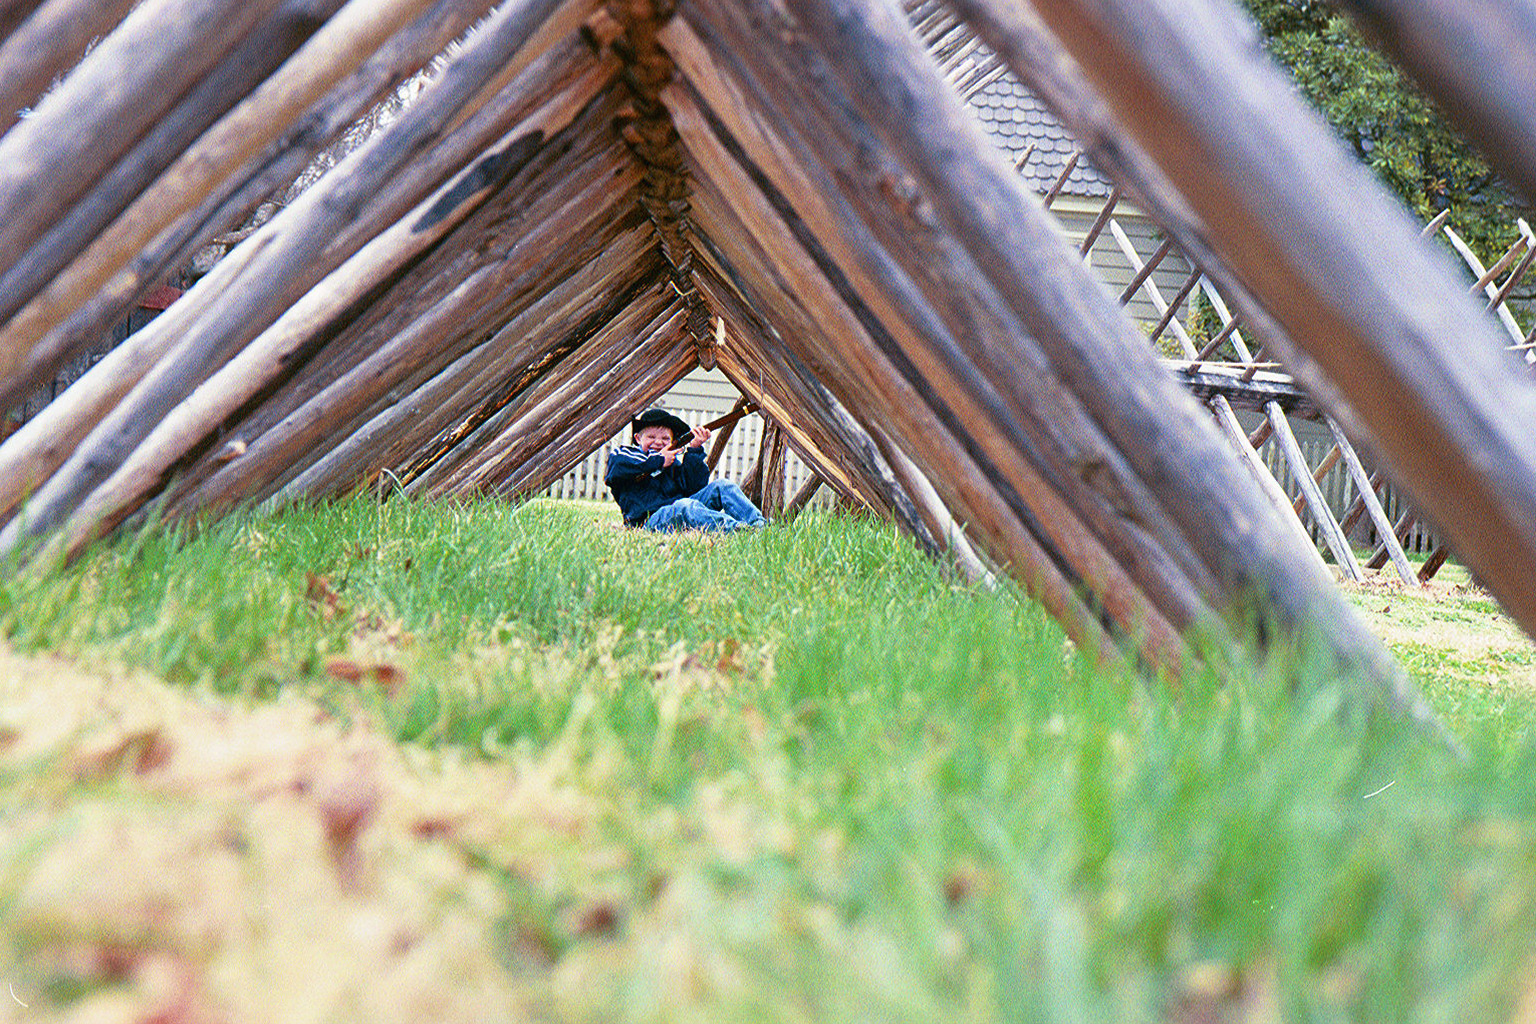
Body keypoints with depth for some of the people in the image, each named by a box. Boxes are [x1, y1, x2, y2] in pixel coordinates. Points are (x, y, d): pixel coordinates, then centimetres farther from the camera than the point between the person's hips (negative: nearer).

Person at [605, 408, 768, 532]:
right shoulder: (624, 453, 12)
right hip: (651, 519, -6)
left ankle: (759, 524, -26)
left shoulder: (674, 461, 23)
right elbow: (617, 466, -15)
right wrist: (658, 461, -9)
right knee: (685, 506, -37)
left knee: (722, 486, -7)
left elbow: (695, 487, 9)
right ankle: (735, 528, -56)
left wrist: (694, 451, 0)